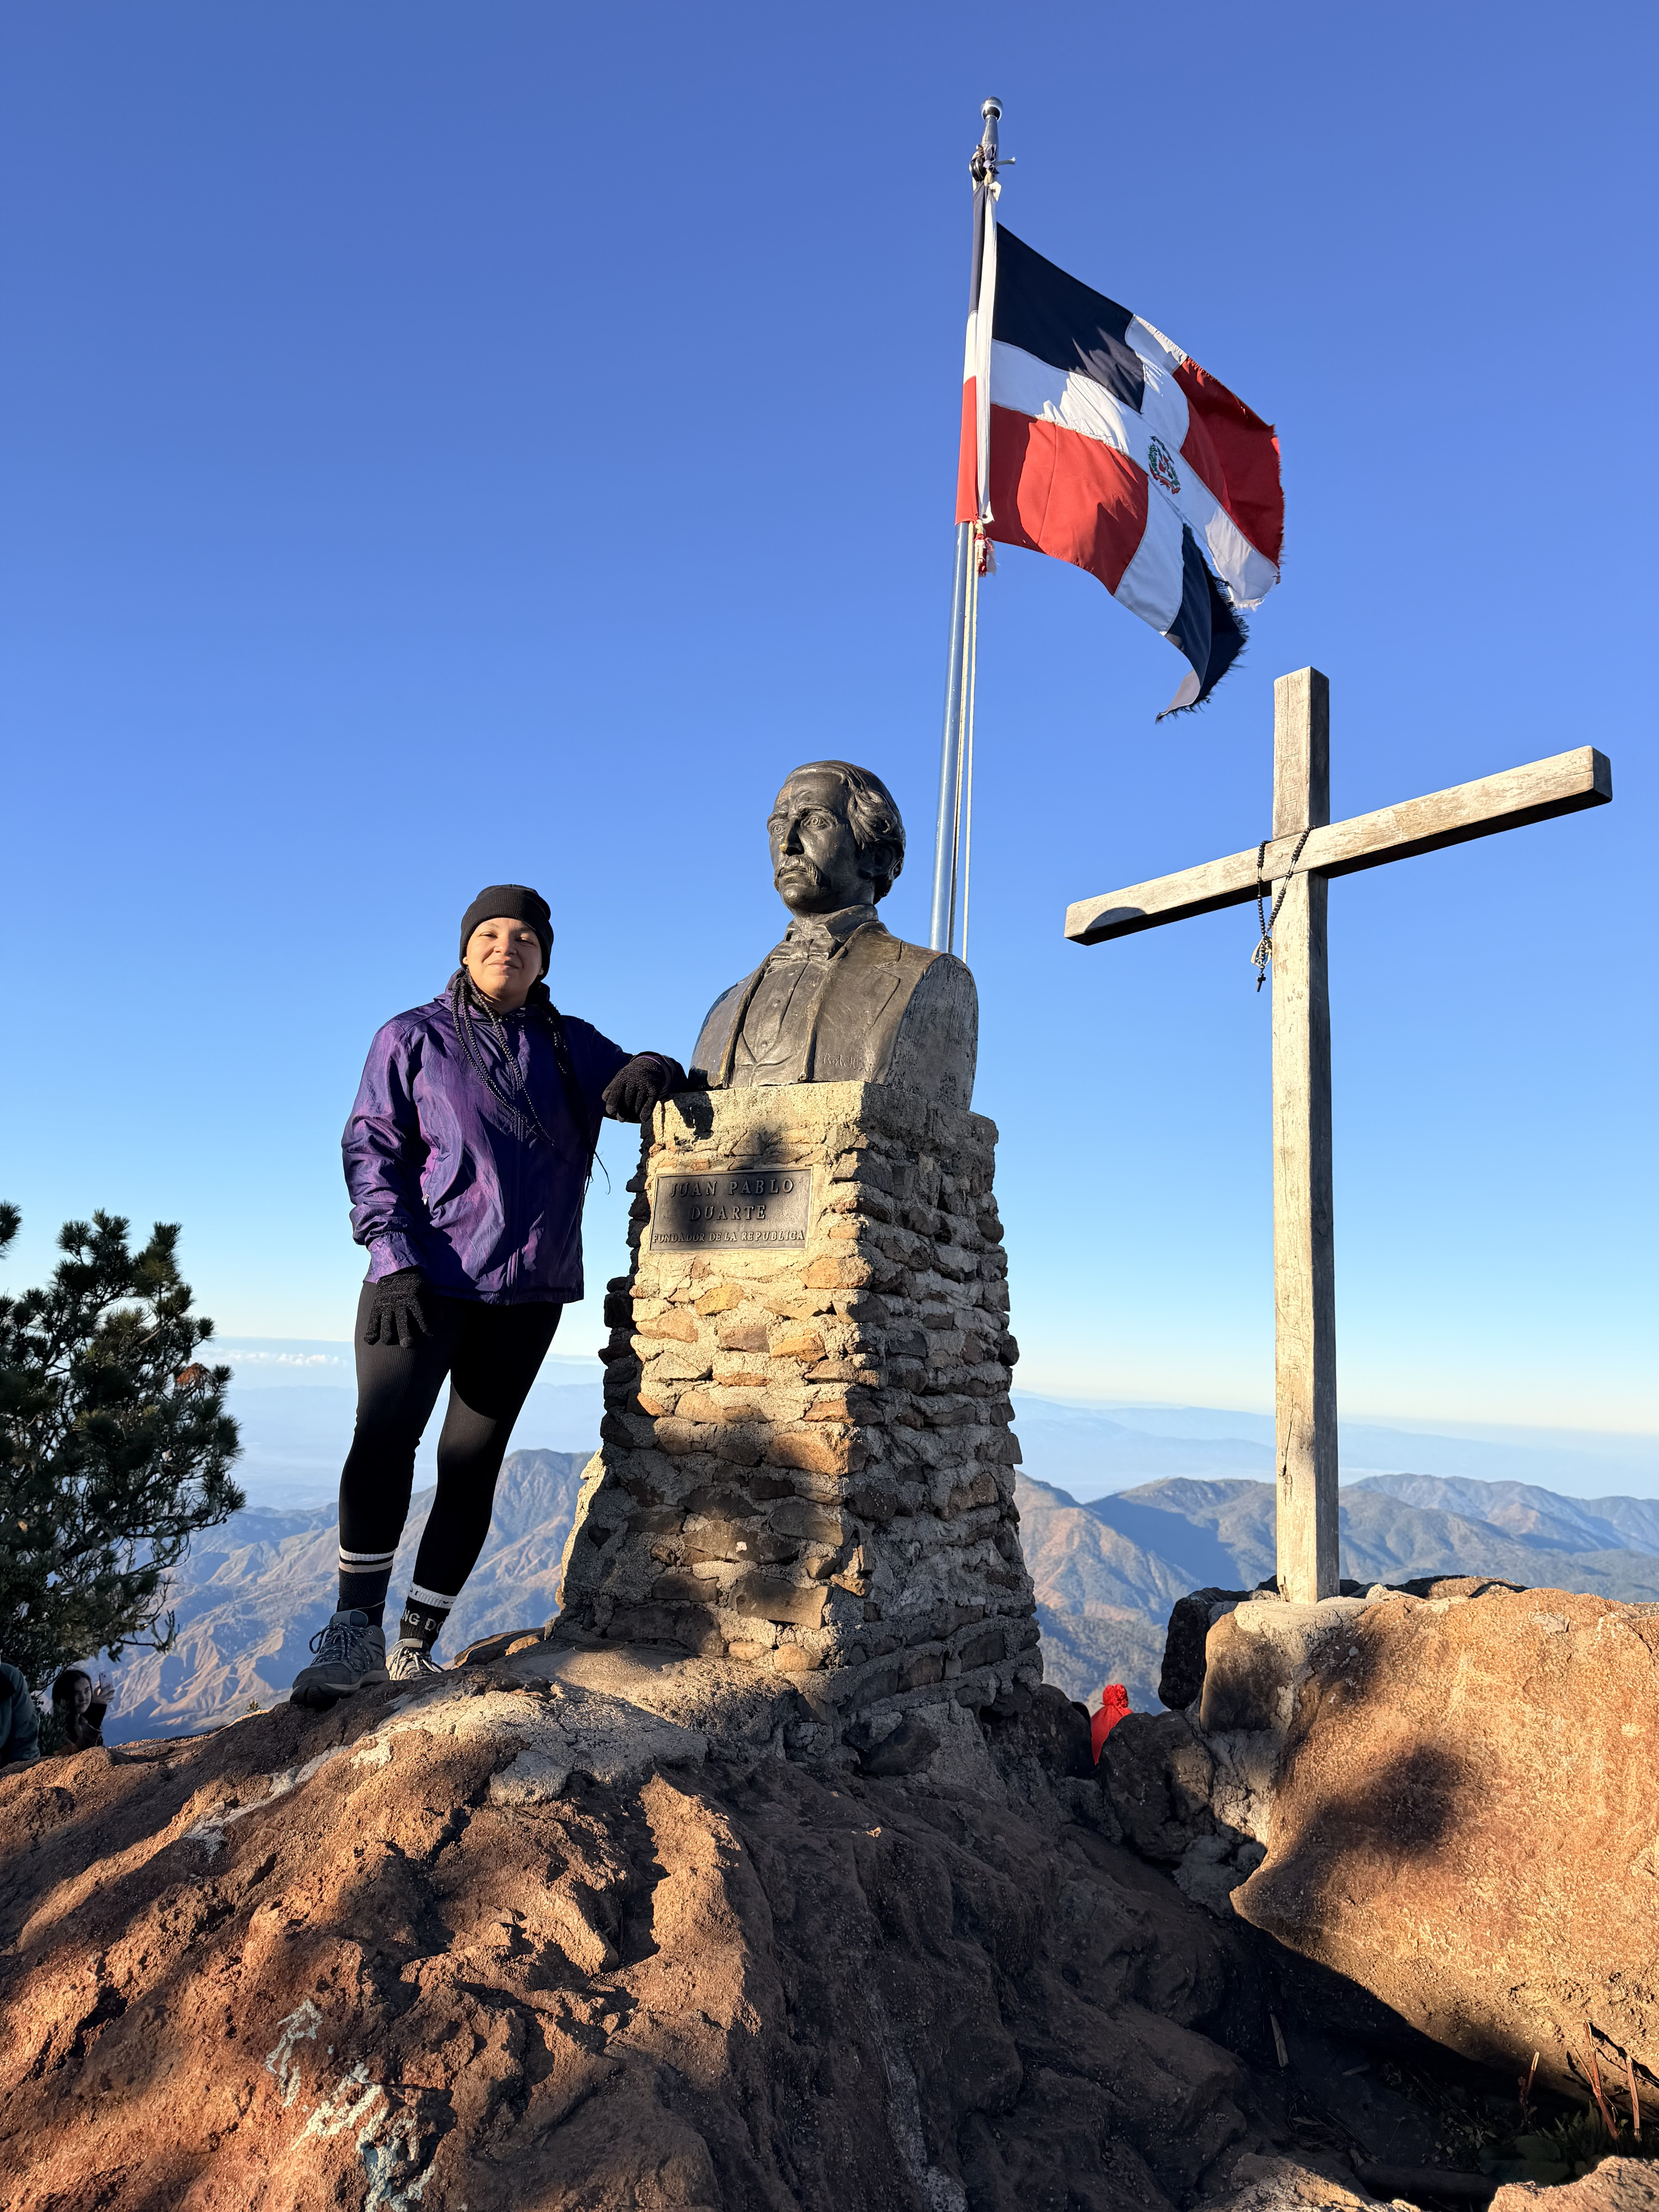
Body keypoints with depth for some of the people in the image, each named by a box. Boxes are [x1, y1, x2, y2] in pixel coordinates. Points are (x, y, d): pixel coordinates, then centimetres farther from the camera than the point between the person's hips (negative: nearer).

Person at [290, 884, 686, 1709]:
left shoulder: (572, 1046, 14)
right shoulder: (413, 1039, 8)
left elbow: (645, 1090, 15)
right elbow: (370, 1150, 2)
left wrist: (653, 1070, -12)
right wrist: (395, 1259, -11)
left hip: (527, 1289, 2)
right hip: (421, 1279, -2)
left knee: (473, 1461, 2)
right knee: (384, 1437, -14)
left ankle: (414, 1645, 12)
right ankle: (354, 1632, -1)